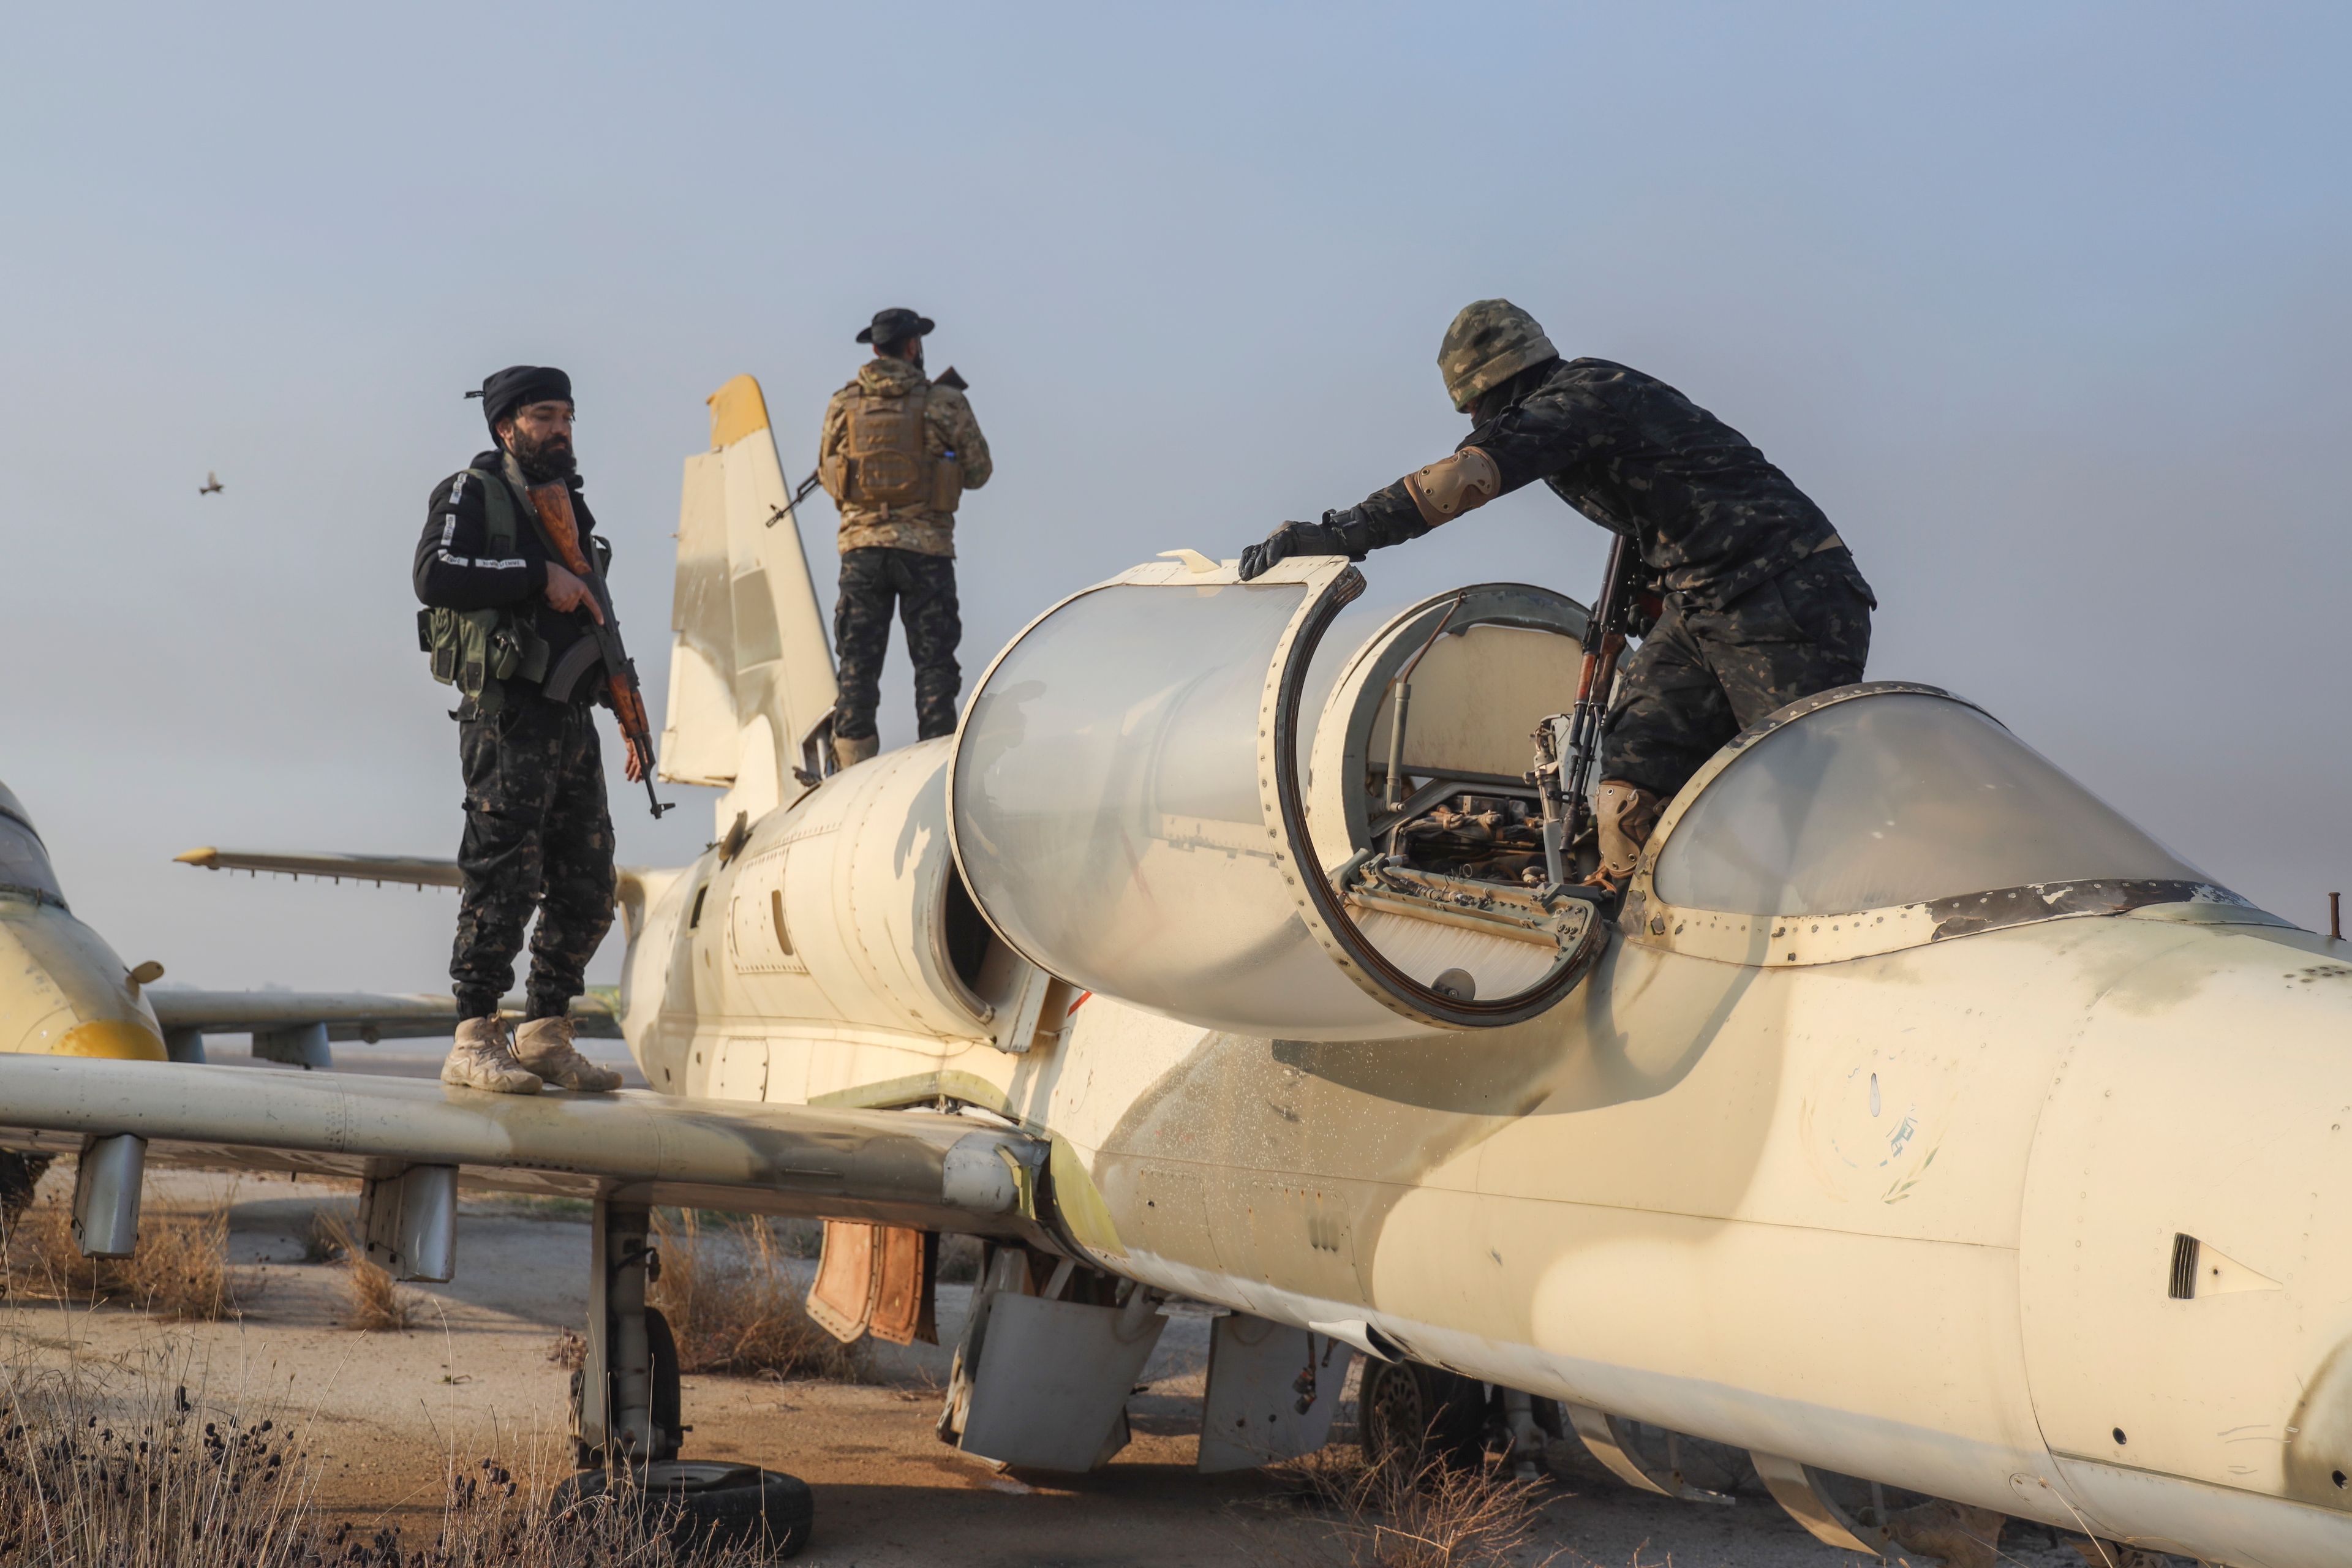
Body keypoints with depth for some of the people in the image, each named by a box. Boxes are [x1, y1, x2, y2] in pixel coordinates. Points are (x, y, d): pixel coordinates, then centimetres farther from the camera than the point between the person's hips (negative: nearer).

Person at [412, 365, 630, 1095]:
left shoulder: (570, 507, 23)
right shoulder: (472, 493, 0)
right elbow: (436, 572, -18)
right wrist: (539, 574, -17)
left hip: (570, 719, 8)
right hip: (506, 714, -8)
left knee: (588, 884, 7)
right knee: (503, 877, -10)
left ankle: (545, 1035, 16)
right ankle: (475, 1041, -5)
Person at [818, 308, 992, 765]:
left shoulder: (843, 404, 4)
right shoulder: (945, 402, -4)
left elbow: (828, 475, 13)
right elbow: (979, 471, 2)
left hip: (861, 544, 2)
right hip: (925, 547, -2)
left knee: (858, 663, 7)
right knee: (934, 662, 5)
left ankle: (854, 769, 6)